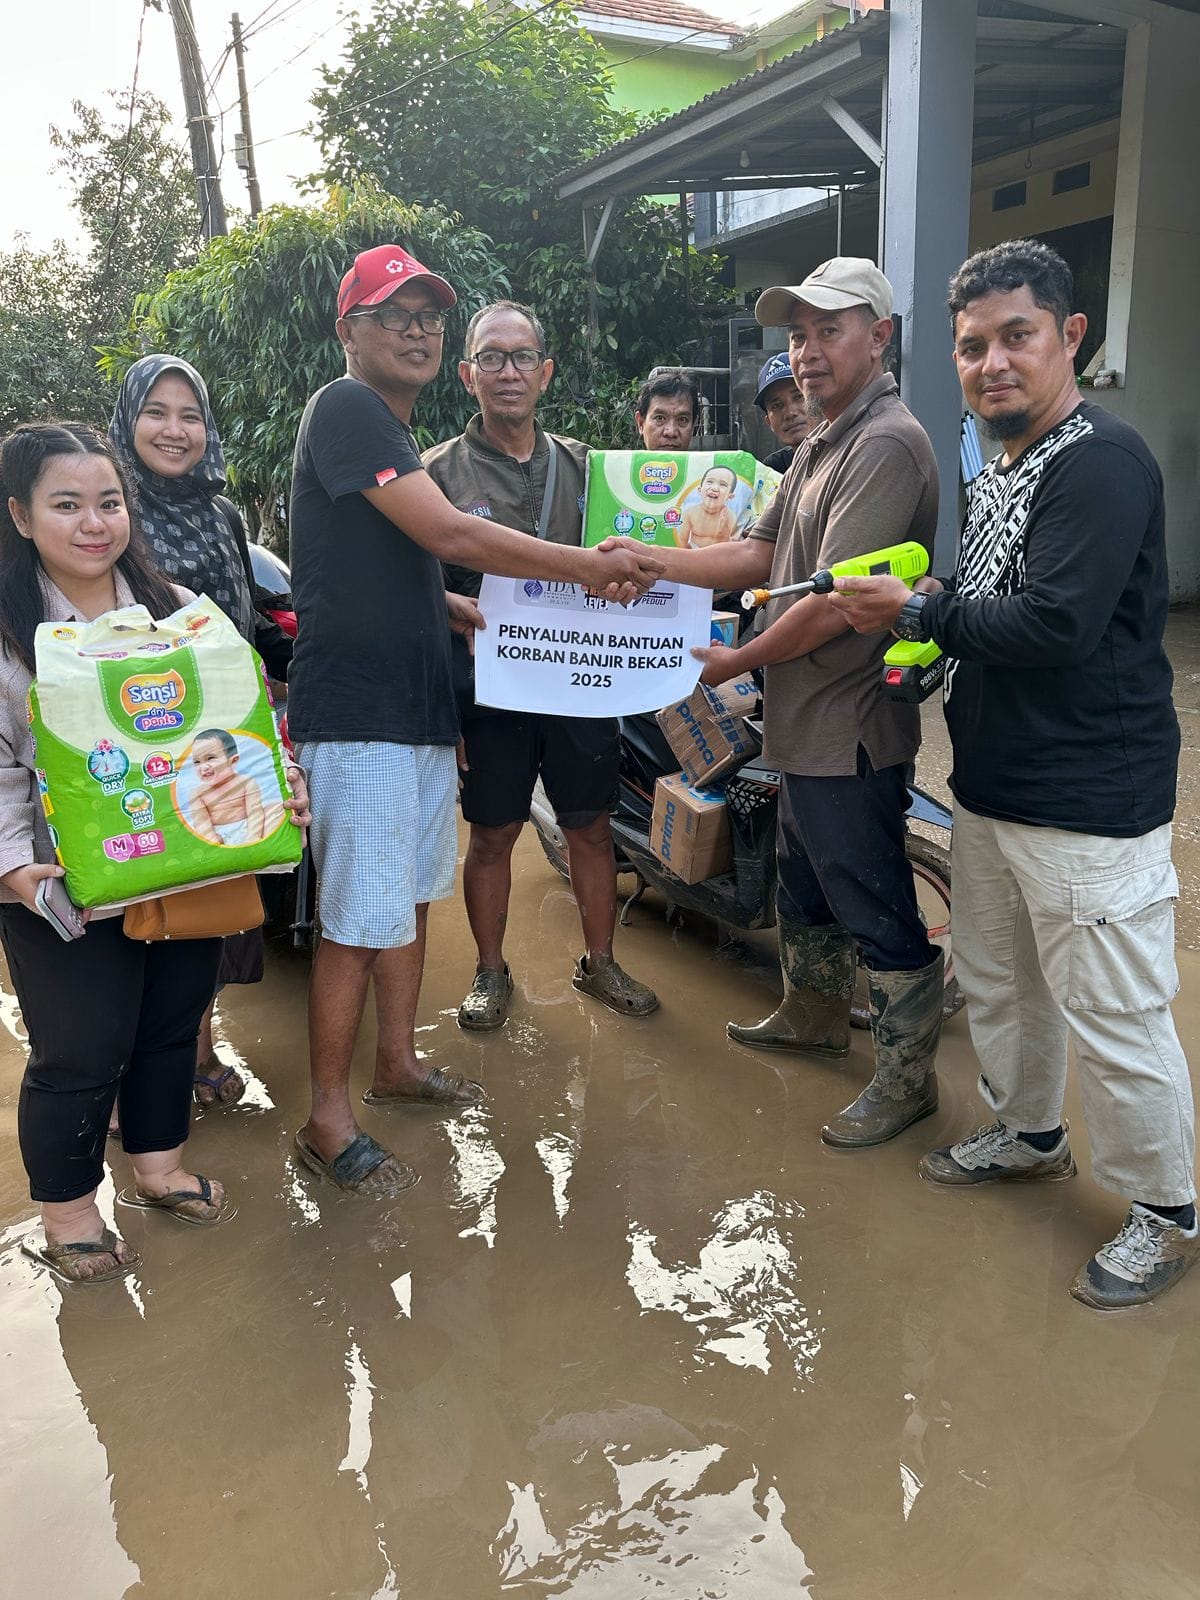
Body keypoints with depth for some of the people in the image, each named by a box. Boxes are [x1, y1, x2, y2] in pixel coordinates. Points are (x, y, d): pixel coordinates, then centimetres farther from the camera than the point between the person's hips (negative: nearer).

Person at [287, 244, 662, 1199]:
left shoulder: (398, 435, 19)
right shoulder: (345, 410, -13)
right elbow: (452, 536, -22)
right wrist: (589, 568, -16)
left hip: (418, 707, 10)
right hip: (356, 714, -10)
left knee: (413, 897, 17)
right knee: (361, 922, -4)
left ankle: (398, 1065, 33)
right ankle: (328, 1122, 9)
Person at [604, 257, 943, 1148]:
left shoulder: (886, 444, -18)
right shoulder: (824, 444, 16)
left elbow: (835, 603, -24)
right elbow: (762, 554, 13)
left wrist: (738, 662, -12)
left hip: (851, 727, -11)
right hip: (805, 723, 11)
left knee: (875, 910, 1)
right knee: (804, 888, 24)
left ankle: (907, 1075, 17)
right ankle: (815, 1016, 44)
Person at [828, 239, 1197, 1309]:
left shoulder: (1101, 461, -16)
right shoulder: (999, 470, 14)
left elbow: (1054, 625, -26)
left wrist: (919, 611, -13)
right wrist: (937, 653, 2)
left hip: (1090, 808, -9)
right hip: (991, 788, 10)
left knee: (1111, 1015, 1)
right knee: (996, 979, 22)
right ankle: (1030, 1134, 44)